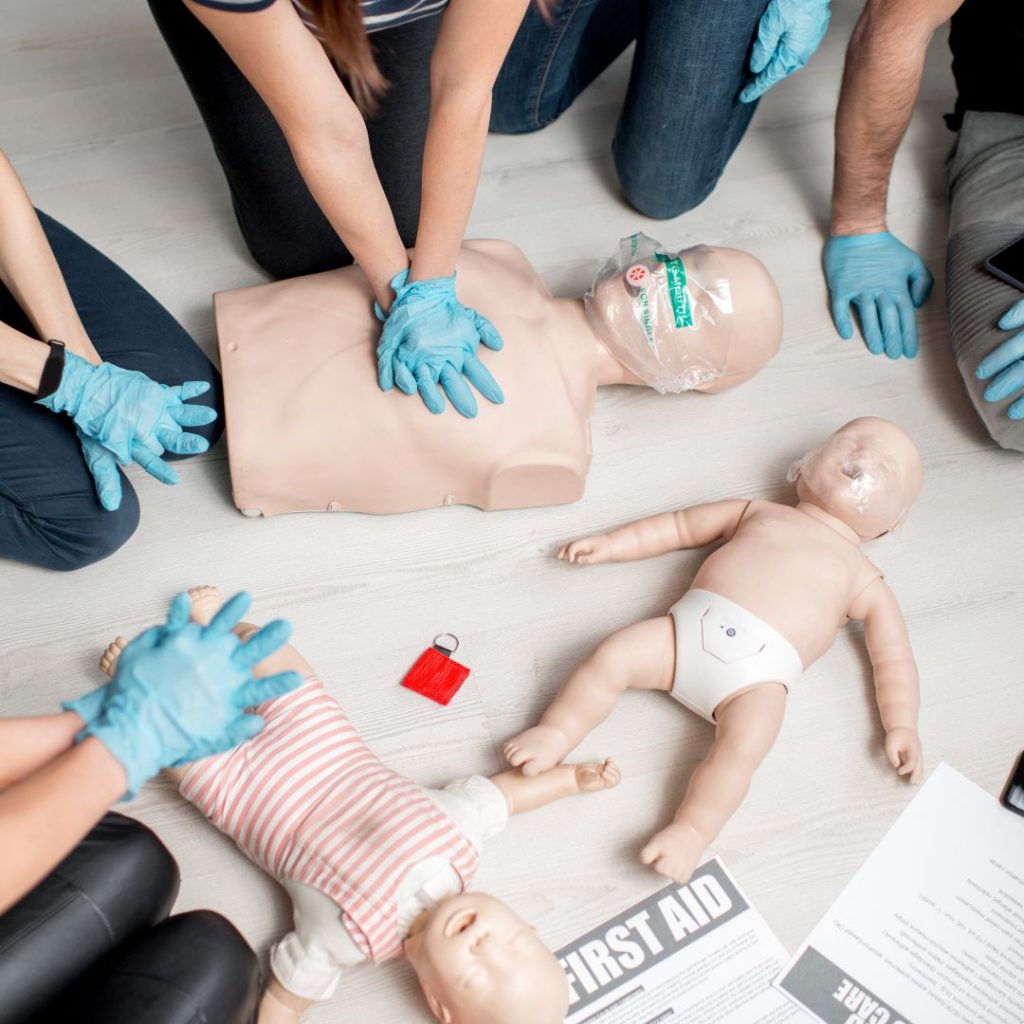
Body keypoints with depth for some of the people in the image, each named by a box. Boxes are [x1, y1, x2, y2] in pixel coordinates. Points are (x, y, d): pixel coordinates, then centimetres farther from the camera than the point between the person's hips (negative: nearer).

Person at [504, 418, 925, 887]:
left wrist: (901, 728, 6)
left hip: (761, 671, -2)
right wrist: (612, 544, 22)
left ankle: (689, 832, -16)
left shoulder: (864, 580, 21)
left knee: (741, 748, -28)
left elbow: (893, 657, 18)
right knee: (614, 654, -17)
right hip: (692, 625, 2)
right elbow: (680, 526, 28)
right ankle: (555, 732, -1)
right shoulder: (760, 512, 26)